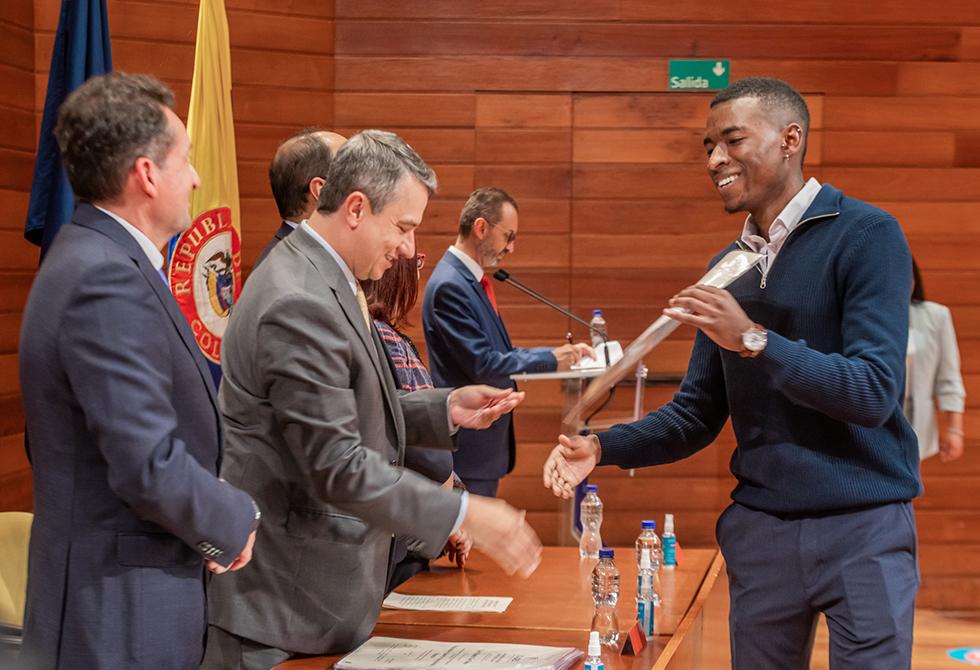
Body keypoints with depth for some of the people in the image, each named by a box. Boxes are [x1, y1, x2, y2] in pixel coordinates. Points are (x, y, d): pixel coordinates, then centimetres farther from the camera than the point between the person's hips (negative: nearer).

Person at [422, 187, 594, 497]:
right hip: (467, 446, -10)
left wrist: (561, 353, 10)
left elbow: (497, 354, 18)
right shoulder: (449, 285, -18)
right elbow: (481, 365, -22)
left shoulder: (473, 280, 14)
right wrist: (550, 359, -15)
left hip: (487, 443, 10)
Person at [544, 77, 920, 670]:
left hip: (863, 525, -5)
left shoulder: (865, 235, -9)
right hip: (760, 526, 5)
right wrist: (601, 448, -3)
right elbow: (698, 414, 12)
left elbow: (874, 393, -17)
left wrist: (754, 340, -23)